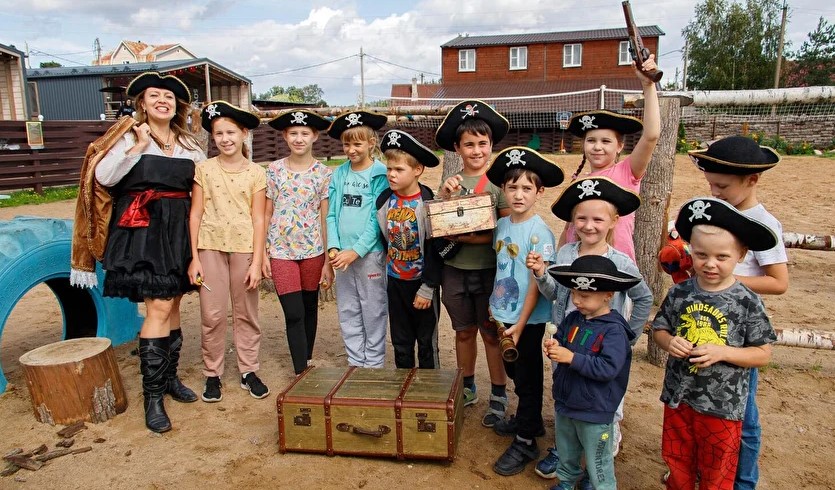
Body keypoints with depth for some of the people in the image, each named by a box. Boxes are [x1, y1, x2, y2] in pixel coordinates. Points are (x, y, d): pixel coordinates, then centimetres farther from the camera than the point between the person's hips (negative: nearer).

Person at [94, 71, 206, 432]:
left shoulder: (189, 145, 13)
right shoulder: (131, 138, 2)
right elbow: (104, 176, -10)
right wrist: (137, 147, -15)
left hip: (179, 231, 5)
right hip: (143, 230, -5)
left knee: (173, 303, 10)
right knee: (159, 307, -11)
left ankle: (169, 377, 25)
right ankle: (152, 396, -3)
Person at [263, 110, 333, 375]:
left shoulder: (323, 173, -1)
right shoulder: (274, 170, 1)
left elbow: (326, 218, -1)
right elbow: (266, 214, 5)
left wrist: (328, 262, -3)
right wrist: (262, 254, 0)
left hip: (313, 250, 1)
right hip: (281, 251, 0)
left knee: (310, 309, 13)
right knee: (293, 314, -4)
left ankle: (306, 363, 32)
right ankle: (301, 372, 6)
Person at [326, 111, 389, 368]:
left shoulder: (380, 175, -7)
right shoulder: (339, 174, 7)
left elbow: (378, 219, -11)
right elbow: (332, 214, 7)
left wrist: (356, 251, -16)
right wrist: (333, 248, -6)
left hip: (370, 253, -5)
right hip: (342, 254, 5)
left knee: (373, 311, 5)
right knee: (347, 311, 12)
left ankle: (374, 363, 20)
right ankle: (356, 362, 26)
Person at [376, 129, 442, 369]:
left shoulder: (427, 203, -16)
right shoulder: (384, 200, -1)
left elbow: (434, 249, -15)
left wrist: (427, 288, -15)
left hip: (421, 282, -5)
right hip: (395, 281, 5)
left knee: (426, 342, 10)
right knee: (400, 342, 16)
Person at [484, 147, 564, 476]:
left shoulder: (539, 232, -18)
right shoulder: (502, 224, 2)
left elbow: (537, 283, -18)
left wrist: (520, 324, -18)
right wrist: (494, 305, 10)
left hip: (528, 319, -7)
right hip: (504, 314, 7)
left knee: (528, 378, 7)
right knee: (514, 372, 21)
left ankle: (525, 442, 21)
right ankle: (529, 420, 42)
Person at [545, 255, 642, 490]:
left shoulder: (614, 329, -21)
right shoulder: (572, 319, -2)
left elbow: (608, 368, -29)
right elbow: (559, 341, 9)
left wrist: (572, 358, -31)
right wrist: (554, 347, -15)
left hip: (594, 411, -7)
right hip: (565, 403, 7)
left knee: (598, 465, 10)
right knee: (566, 453, 28)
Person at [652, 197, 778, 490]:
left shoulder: (748, 302, -14)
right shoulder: (679, 293, -6)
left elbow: (763, 354, -9)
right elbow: (659, 329, 5)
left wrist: (721, 351, -24)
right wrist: (669, 341, -17)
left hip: (722, 406, -3)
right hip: (678, 397, 3)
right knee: (677, 464, 22)